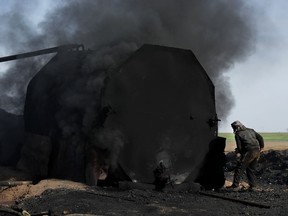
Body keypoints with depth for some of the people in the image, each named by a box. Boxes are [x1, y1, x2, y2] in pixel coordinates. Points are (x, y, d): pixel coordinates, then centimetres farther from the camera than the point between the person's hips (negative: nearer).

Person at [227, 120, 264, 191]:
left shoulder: (238, 134, 0)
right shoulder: (251, 130, 18)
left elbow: (239, 147, -4)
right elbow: (260, 138, 16)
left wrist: (238, 151, 16)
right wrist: (261, 147, 27)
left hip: (249, 152, -6)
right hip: (257, 151, 7)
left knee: (240, 168, 0)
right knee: (251, 169, 17)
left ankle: (235, 184, -4)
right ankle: (252, 185, 14)